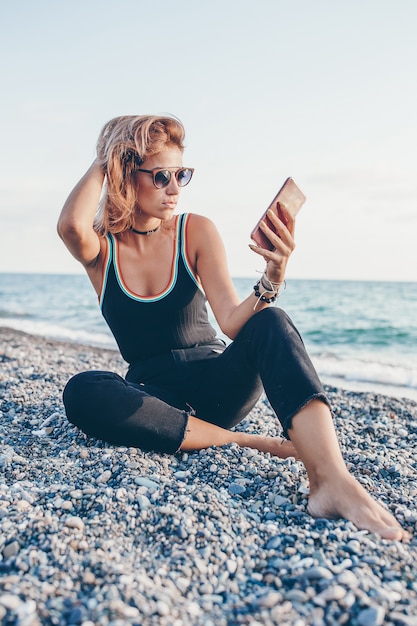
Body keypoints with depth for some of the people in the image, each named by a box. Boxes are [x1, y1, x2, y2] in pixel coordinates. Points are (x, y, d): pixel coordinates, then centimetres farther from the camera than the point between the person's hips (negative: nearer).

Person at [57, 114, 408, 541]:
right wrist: (104, 160, -12)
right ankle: (241, 440, -25)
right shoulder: (101, 248, -2)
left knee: (270, 323, -30)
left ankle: (331, 478, -48)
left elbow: (232, 322, -13)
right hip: (155, 394, 0)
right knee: (81, 392, -32)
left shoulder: (196, 232, -2)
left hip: (215, 385, 0)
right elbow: (71, 225, -29)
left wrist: (271, 281, -33)